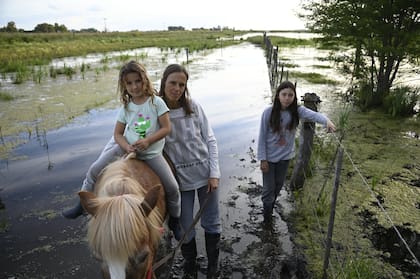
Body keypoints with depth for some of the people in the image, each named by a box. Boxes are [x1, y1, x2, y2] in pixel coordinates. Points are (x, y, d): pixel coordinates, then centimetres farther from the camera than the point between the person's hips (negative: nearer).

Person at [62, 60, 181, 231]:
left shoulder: (156, 102, -9)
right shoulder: (126, 107, -1)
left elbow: (166, 128, -12)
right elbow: (118, 134, 1)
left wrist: (148, 140, -25)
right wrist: (127, 147, -20)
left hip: (151, 152, -2)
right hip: (127, 148, 3)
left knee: (172, 187, -5)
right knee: (95, 169, -2)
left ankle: (175, 219, 23)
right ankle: (83, 204, 20)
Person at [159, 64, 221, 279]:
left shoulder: (194, 107, -6)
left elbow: (210, 140, -2)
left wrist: (214, 173, -6)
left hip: (205, 173, 1)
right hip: (179, 179, -1)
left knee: (211, 223, 13)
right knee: (184, 229, 11)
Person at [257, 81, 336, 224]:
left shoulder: (297, 111, -12)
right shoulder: (268, 112, -19)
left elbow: (314, 115, -29)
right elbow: (262, 137, -14)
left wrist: (327, 121, -51)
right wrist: (263, 159, -14)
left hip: (285, 156, 3)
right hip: (269, 157, -3)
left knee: (278, 185, 21)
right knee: (269, 188, 7)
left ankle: (270, 207, 48)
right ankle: (267, 217, 31)